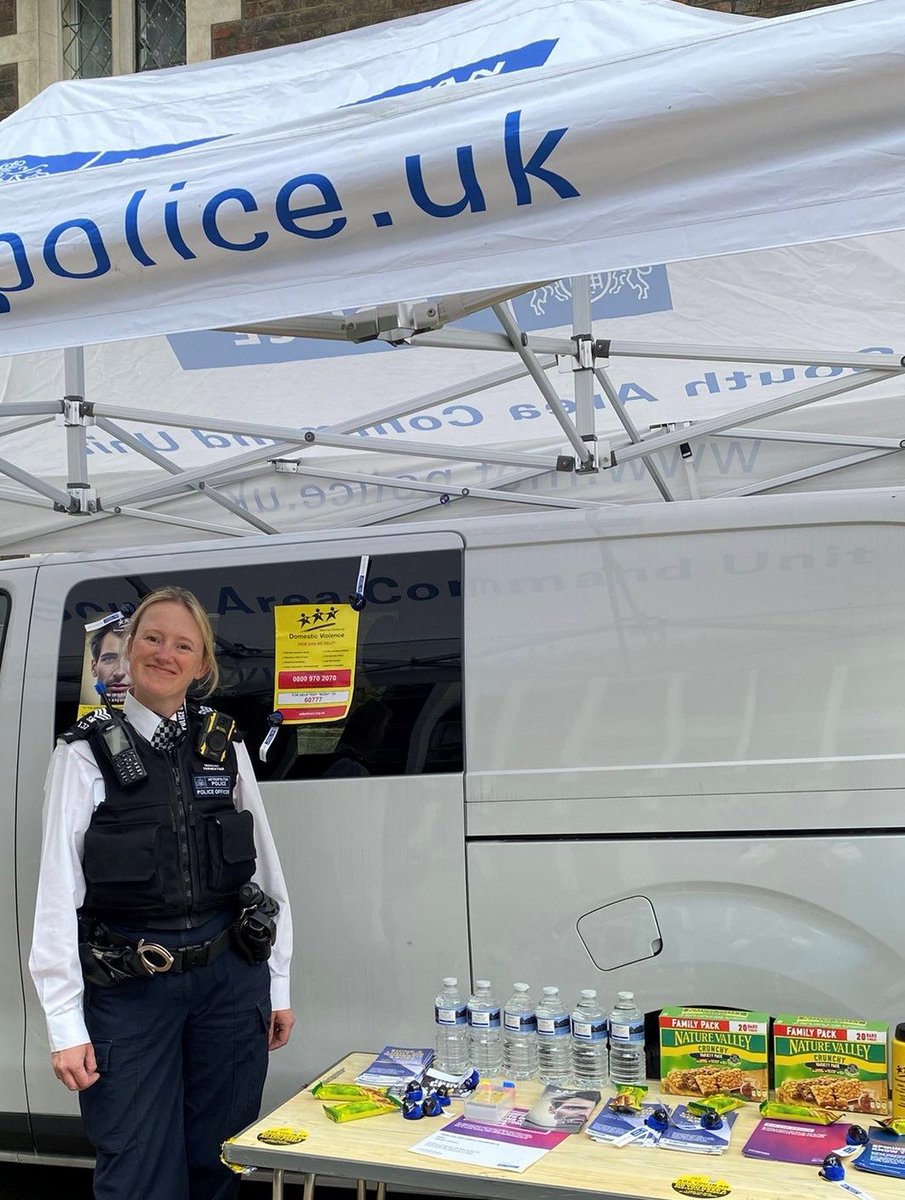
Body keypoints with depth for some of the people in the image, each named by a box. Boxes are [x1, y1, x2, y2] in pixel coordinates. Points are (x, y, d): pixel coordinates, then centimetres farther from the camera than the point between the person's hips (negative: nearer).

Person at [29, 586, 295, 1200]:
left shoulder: (225, 744, 4)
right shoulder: (87, 752, -5)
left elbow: (267, 868, 8)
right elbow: (58, 890, -7)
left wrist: (279, 985, 8)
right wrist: (66, 1024, -11)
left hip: (231, 978, 3)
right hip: (128, 988, -3)